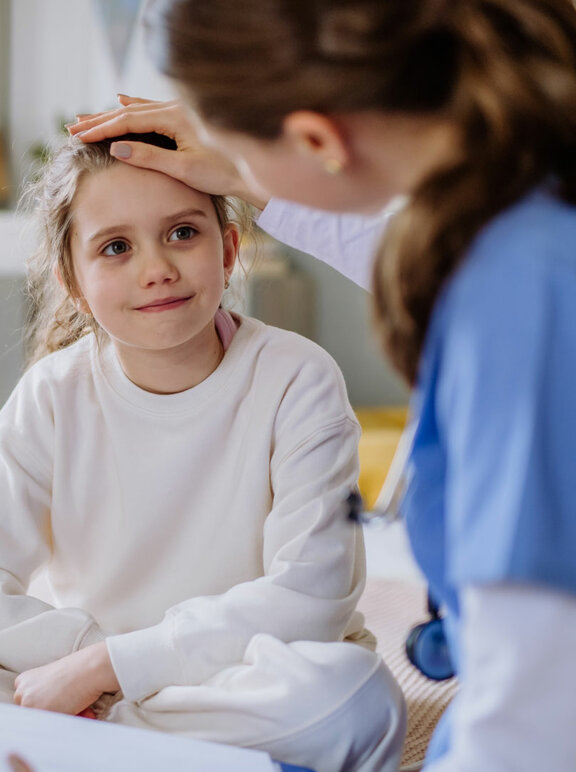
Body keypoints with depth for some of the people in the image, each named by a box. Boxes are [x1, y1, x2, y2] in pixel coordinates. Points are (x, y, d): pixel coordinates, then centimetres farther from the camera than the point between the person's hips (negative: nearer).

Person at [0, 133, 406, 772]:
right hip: (84, 688, 1)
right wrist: (82, 652, -22)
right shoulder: (52, 395, -5)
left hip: (243, 675, 0)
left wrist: (109, 664, -22)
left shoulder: (296, 380, -13)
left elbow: (310, 596, -21)